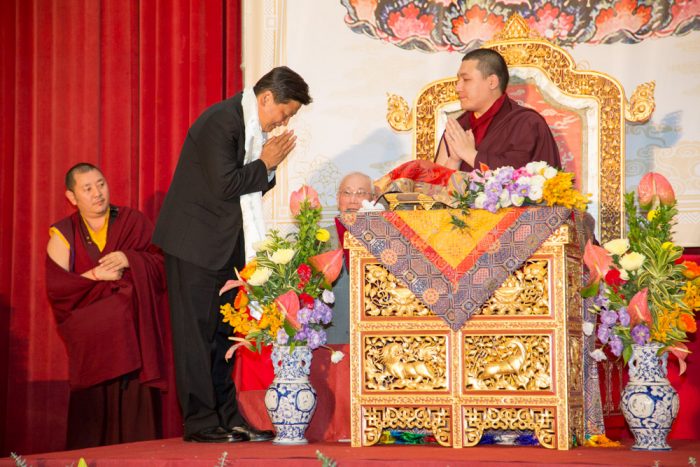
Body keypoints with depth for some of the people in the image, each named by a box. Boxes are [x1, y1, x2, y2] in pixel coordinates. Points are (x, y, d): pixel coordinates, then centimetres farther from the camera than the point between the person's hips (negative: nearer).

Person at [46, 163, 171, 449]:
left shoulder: (134, 222, 9)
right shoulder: (63, 235, 7)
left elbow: (162, 264, 1)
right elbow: (56, 289, -2)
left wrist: (130, 260, -15)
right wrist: (94, 276, -14)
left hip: (135, 329, 0)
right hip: (90, 337, 0)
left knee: (135, 401, -15)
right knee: (95, 405, -15)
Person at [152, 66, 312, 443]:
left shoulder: (256, 128, 10)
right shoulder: (221, 121, -18)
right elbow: (224, 186, -24)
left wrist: (269, 165, -3)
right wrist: (266, 164, -12)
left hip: (227, 242, 9)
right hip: (196, 241, -9)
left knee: (223, 332, 10)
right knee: (197, 331, -4)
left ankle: (227, 418, 14)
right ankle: (200, 422, 0)